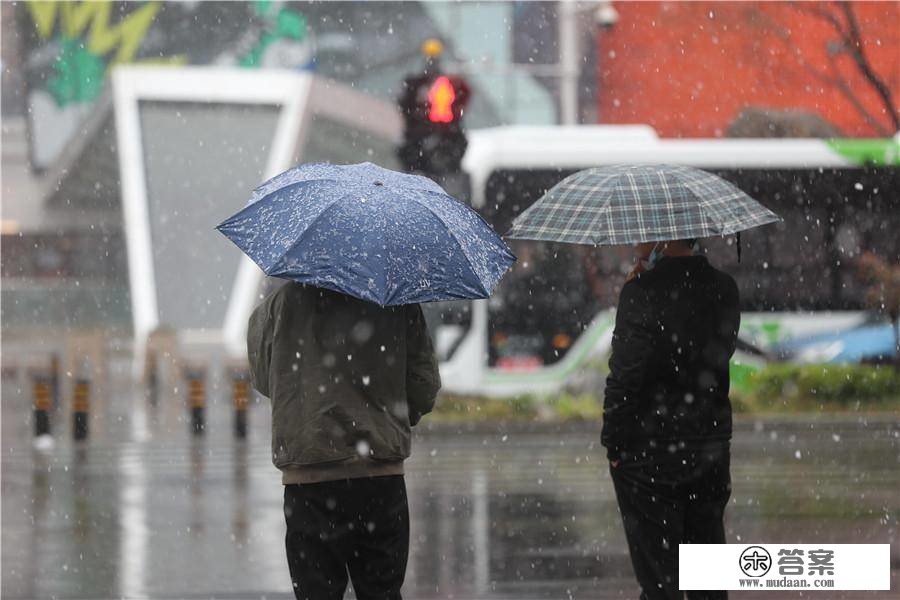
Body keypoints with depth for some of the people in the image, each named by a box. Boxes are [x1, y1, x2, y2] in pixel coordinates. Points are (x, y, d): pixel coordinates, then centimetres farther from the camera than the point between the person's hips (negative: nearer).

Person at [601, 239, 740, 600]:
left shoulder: (641, 293, -16)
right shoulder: (723, 290, 3)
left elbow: (625, 377, -18)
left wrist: (613, 444, -5)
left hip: (649, 456, -6)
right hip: (712, 450, 6)